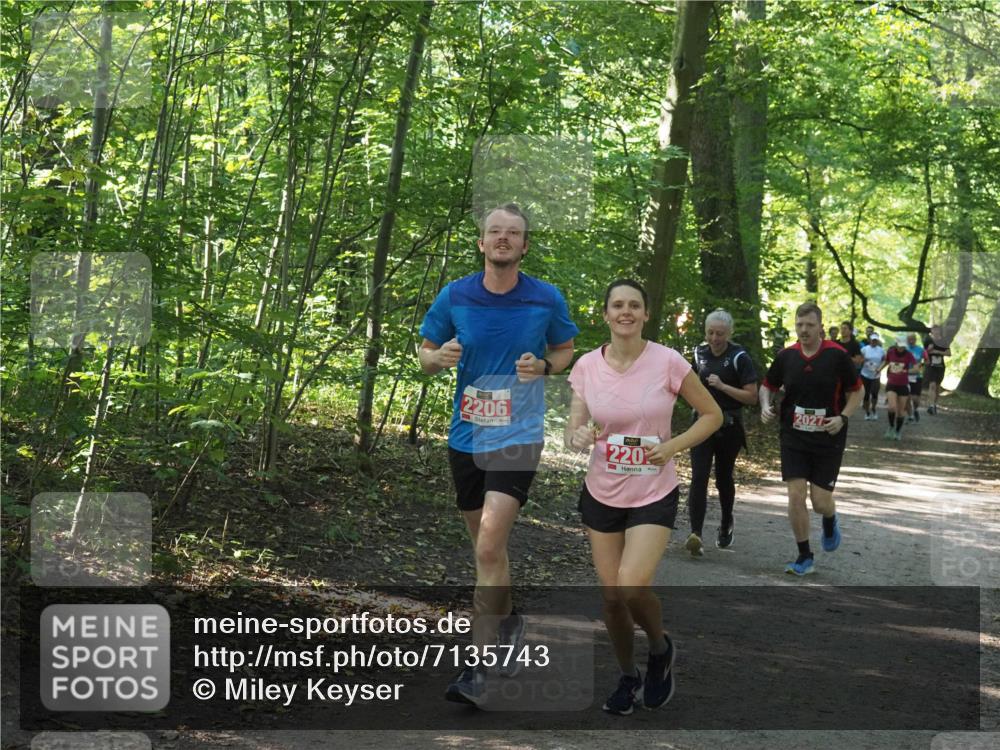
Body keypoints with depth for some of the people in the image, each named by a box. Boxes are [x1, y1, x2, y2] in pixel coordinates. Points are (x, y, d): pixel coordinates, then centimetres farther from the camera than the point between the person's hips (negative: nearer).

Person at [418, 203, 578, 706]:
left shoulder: (547, 300, -4)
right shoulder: (454, 297, -1)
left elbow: (567, 351, 12)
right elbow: (424, 355, 10)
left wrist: (543, 366, -10)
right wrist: (440, 356, -14)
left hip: (517, 437, -3)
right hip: (465, 437, 3)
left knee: (489, 549, -16)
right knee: (485, 546, 16)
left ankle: (475, 668, -11)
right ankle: (508, 621, 43)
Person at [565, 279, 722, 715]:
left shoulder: (667, 362, -11)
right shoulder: (587, 366, -4)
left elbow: (712, 414, -1)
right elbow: (574, 428, -1)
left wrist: (672, 447, -15)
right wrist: (577, 438, -25)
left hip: (654, 495, -3)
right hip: (601, 494, 3)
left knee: (630, 587, -20)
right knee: (610, 596, 6)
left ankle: (660, 650, 12)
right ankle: (628, 677, 32)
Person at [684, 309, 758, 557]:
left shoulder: (739, 357, -9)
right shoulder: (700, 354, 6)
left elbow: (752, 397, -13)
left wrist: (723, 386, -21)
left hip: (729, 427, -3)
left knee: (723, 478, 12)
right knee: (699, 478, -12)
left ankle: (726, 524, 38)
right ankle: (696, 534, -20)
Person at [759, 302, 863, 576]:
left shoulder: (837, 356, -8)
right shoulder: (786, 356, 0)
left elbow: (856, 392, 0)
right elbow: (768, 386, 14)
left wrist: (842, 417, -15)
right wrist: (765, 405, -7)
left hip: (828, 439, -2)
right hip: (793, 438, 2)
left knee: (820, 501, -1)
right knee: (796, 495, -7)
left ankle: (830, 522, 37)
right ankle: (805, 558, 7)